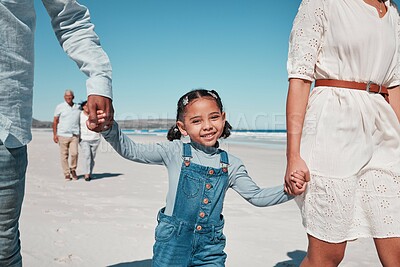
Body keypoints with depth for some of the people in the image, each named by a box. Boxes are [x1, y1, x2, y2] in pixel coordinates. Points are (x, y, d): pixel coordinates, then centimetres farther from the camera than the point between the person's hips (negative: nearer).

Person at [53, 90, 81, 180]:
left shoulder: (78, 107, 10)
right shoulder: (60, 107, 3)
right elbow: (55, 121, 4)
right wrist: (54, 134, -3)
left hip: (74, 135, 1)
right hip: (63, 135, -1)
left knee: (74, 153, -11)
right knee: (64, 155, 2)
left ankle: (73, 169, 13)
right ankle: (66, 174, 13)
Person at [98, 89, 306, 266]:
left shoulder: (231, 165, 0)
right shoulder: (175, 152, -8)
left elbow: (256, 196, 5)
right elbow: (131, 151, -8)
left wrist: (288, 190, -10)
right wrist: (109, 128, -24)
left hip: (210, 246, 2)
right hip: (173, 241, -2)